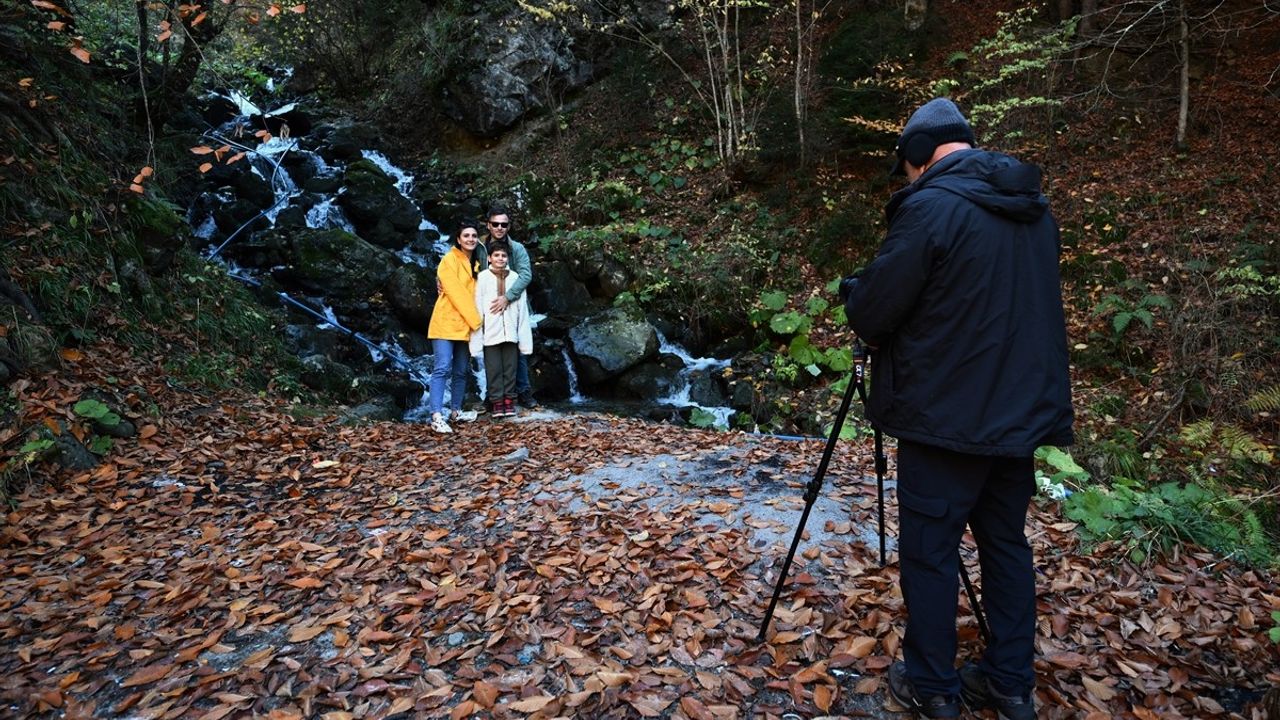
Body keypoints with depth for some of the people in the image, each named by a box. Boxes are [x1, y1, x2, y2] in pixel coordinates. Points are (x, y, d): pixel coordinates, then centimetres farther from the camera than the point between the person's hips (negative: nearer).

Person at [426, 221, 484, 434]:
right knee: (442, 368, -13)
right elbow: (456, 293, -15)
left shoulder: (475, 263, 15)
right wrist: (477, 321, -17)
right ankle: (437, 417, -17)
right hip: (446, 322, -7)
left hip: (465, 325, 7)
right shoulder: (449, 260, -7)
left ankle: (456, 411, 20)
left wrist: (475, 321, 5)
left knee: (460, 371, 10)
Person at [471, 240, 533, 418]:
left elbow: (522, 308, 4)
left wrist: (524, 336, 1)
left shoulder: (515, 277, 3)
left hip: (510, 332, 2)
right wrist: (476, 337, -8)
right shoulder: (483, 278, -2)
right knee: (493, 369, 3)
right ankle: (497, 402, 12)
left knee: (510, 368, 8)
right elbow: (477, 307, -3)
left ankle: (509, 401, 18)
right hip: (491, 332, -2)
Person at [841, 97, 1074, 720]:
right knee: (1006, 542, 17)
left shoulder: (928, 207, -15)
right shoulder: (1033, 206, 10)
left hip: (948, 416, -8)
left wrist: (853, 292, 8)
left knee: (930, 551, 5)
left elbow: (871, 313, -13)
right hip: (1021, 411, 8)